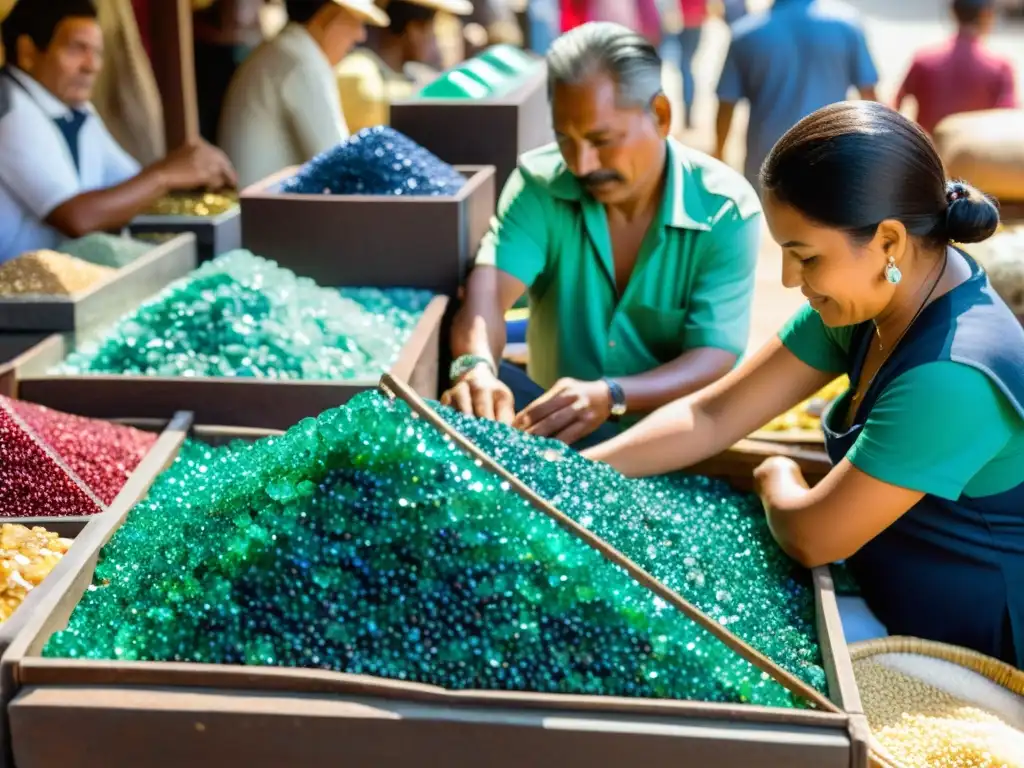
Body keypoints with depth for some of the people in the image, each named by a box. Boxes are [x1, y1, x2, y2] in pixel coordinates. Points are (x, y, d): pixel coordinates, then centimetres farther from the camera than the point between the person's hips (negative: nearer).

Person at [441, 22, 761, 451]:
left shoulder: (726, 210, -13)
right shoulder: (539, 183, -7)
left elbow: (715, 363, -19)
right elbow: (488, 290, -21)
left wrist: (610, 397, -38)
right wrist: (475, 367, -45)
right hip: (555, 421, 1)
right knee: (472, 394, -27)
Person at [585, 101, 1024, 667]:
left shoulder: (952, 376, -33)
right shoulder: (868, 298, -7)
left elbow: (810, 537, -25)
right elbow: (711, 418, -4)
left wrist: (775, 480, -3)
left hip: (970, 658, -7)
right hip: (888, 602, 7)